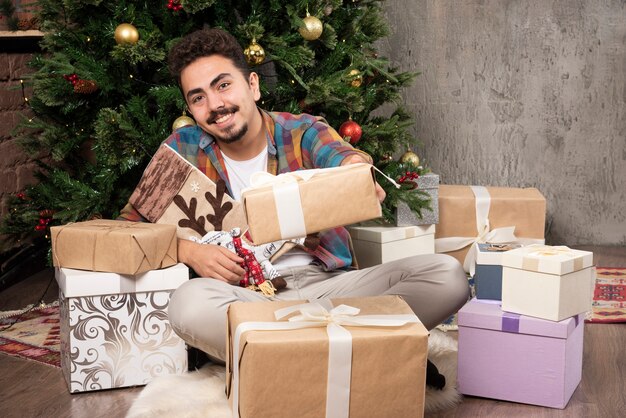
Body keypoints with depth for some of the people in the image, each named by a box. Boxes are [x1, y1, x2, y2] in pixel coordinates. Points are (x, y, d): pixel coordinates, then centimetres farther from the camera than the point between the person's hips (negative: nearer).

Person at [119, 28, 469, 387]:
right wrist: (188, 251, -15)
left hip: (325, 284, 1)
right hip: (242, 297, 0)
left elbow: (340, 157, -19)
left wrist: (356, 168, -46)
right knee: (189, 302, -37)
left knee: (446, 275, -19)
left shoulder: (303, 132, 4)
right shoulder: (184, 149, 6)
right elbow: (131, 222, 6)